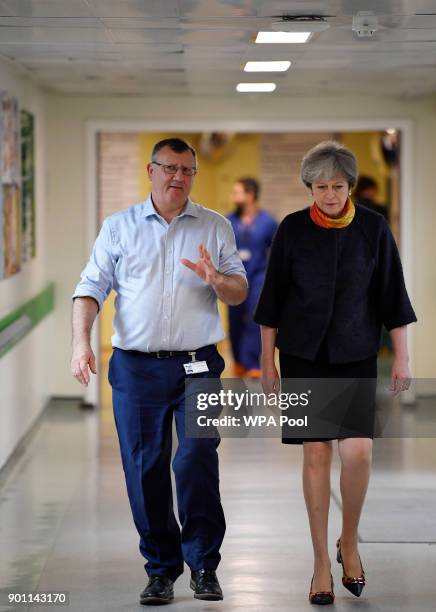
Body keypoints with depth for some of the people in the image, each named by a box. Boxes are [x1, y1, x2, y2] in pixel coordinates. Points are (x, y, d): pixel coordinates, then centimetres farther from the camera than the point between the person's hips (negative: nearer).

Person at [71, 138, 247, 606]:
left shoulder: (215, 228, 11)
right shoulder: (118, 227, 10)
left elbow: (240, 292, 7)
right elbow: (92, 287, 5)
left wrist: (217, 280, -16)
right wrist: (81, 341, -11)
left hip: (197, 365, -1)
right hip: (136, 368, 1)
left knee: (197, 460, -12)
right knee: (145, 468, 1)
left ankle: (204, 566, 0)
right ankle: (160, 568, 12)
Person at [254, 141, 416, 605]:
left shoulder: (373, 228, -3)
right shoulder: (292, 229, -3)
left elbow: (391, 293, 1)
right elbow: (273, 297, 2)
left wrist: (402, 357, -2)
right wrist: (267, 362, 2)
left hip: (355, 355, 0)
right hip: (304, 355, 0)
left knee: (358, 451, -12)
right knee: (316, 454, -1)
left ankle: (349, 543, 12)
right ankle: (322, 563, 8)